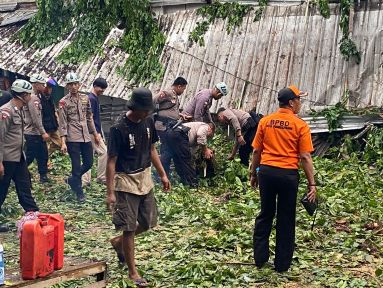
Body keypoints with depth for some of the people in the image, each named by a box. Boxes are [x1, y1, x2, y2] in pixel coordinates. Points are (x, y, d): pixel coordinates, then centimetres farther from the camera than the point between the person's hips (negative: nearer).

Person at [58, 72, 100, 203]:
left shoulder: (85, 98, 9)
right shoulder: (64, 102, -6)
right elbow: (62, 123, -8)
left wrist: (95, 134, 16)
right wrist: (63, 142, -14)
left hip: (86, 137, 5)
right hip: (72, 138, -5)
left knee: (89, 163, 10)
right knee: (77, 166, 0)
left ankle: (72, 180, 34)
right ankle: (79, 193, 13)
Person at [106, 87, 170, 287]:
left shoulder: (148, 122, 0)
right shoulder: (118, 129, -19)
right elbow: (111, 161, -17)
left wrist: (162, 175, 12)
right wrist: (110, 192, -18)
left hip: (145, 178, 7)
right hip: (126, 182, -7)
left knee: (149, 222, 14)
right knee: (129, 227, 0)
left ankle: (118, 242, 38)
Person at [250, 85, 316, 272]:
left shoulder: (265, 121, 3)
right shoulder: (300, 125, -7)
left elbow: (256, 151, 6)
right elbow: (305, 157, -9)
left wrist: (253, 174, 18)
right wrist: (312, 184, -4)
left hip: (266, 171, 3)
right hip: (288, 174, -3)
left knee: (265, 215, 17)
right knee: (286, 220, 10)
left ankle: (260, 258, 22)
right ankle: (282, 264, 18)